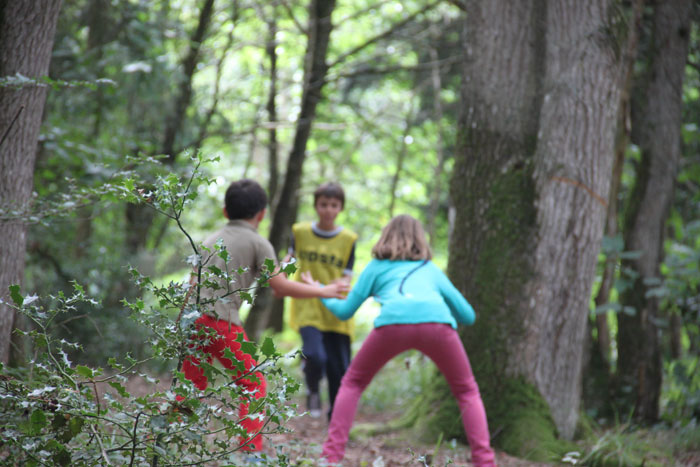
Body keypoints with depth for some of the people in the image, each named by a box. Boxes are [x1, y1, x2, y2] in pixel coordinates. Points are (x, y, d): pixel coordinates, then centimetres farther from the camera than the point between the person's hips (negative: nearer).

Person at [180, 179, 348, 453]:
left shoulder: (211, 240, 22)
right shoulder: (257, 243, 4)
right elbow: (281, 287, -2)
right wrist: (323, 292, 6)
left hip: (191, 316, 6)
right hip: (221, 320, -6)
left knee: (193, 386, 18)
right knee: (253, 385, 6)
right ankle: (251, 450, -2)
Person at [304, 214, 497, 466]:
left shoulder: (377, 267, 32)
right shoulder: (431, 269, 35)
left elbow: (345, 311, 31)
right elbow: (468, 316, 34)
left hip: (393, 322, -1)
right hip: (437, 322, 1)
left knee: (352, 383, 22)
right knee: (467, 392, 20)